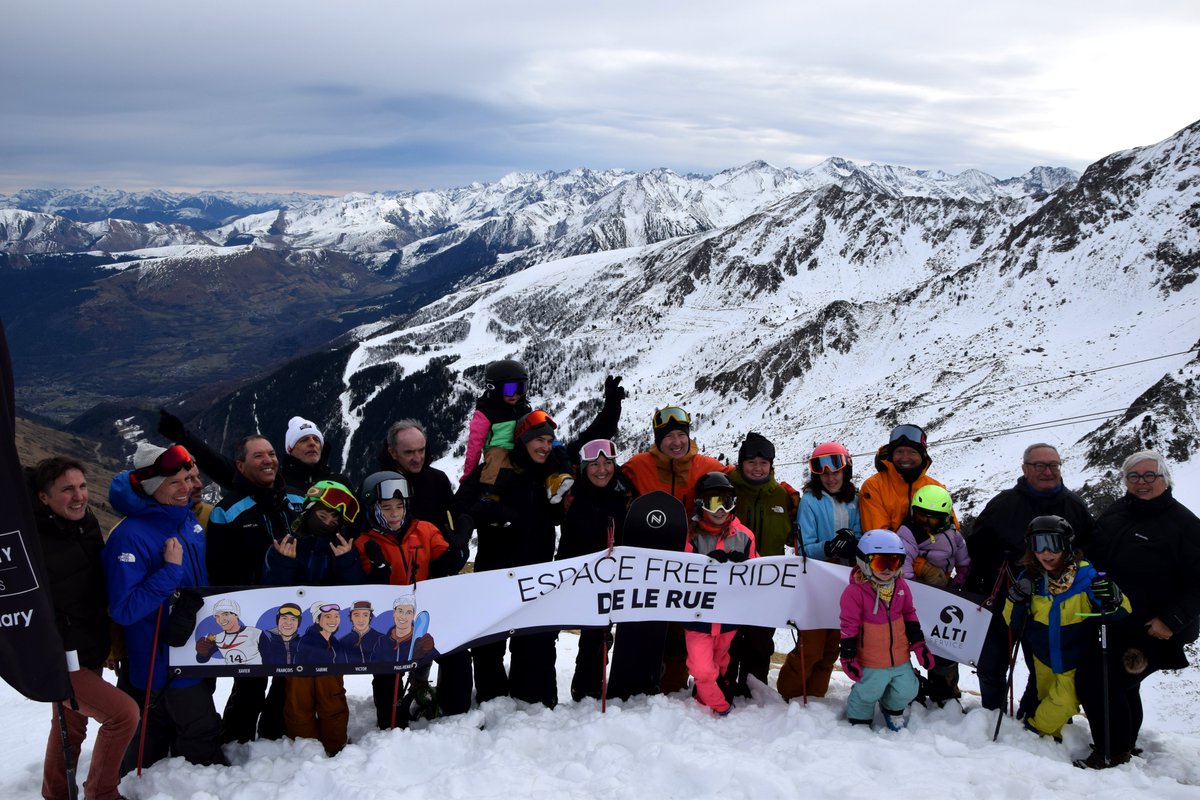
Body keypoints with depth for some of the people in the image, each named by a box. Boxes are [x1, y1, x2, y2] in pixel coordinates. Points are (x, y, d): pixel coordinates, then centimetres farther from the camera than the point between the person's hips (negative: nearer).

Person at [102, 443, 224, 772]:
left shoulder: (188, 518, 2)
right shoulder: (130, 536, -22)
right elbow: (124, 609, -27)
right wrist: (170, 570, -29)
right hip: (164, 659, -7)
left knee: (161, 729, 22)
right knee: (201, 734, 3)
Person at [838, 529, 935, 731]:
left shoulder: (901, 586, -1)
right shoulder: (855, 591, -19)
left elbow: (910, 616, 12)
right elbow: (849, 627, -15)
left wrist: (919, 645, 11)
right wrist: (849, 658, -13)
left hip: (900, 659, 5)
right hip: (871, 663, -5)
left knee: (907, 691, 15)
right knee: (867, 694, 5)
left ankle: (893, 710, 47)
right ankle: (859, 720, 36)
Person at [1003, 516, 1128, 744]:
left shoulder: (1087, 576, -23)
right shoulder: (1029, 579, -13)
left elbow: (1123, 614, -17)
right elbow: (1013, 622, -6)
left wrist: (1113, 601, -40)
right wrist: (1016, 600, -26)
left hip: (1076, 662, -3)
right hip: (1043, 658, 3)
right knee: (1047, 700, 19)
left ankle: (1037, 728, 24)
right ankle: (1051, 730, 47)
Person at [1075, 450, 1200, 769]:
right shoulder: (1115, 513, 5)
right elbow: (1093, 556, 18)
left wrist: (1172, 620, -21)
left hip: (1153, 632, -7)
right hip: (1115, 625, 7)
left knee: (1094, 681, -13)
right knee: (1122, 686, 20)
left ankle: (1112, 754, 2)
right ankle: (1125, 747, 39)